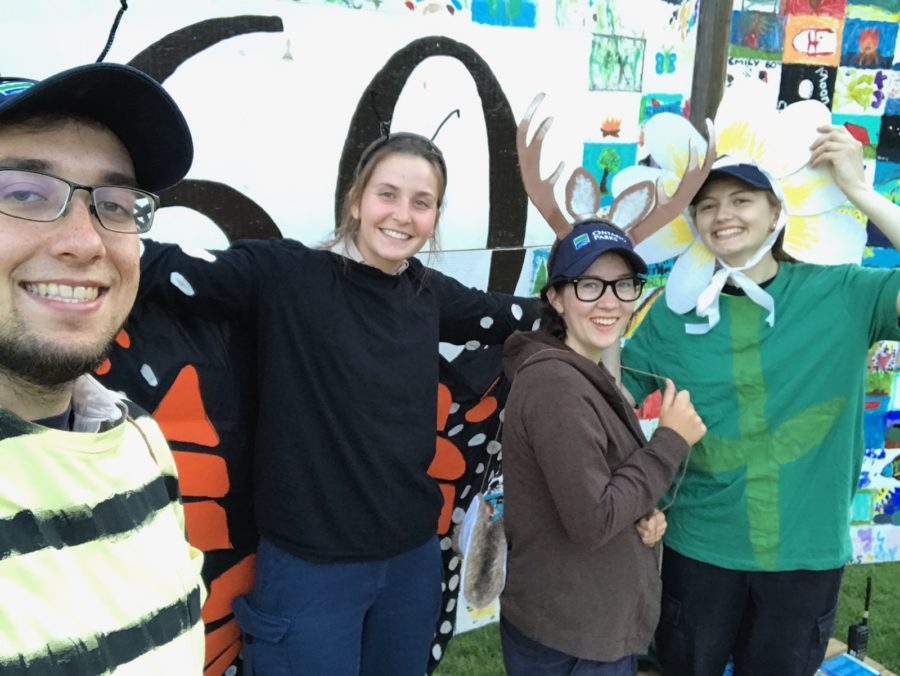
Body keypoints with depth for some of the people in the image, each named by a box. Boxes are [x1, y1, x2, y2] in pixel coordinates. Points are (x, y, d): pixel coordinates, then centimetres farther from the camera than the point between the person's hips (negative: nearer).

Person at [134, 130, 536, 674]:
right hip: (310, 565, -5)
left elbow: (528, 317, 15)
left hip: (414, 556, 5)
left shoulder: (430, 293, 3)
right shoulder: (286, 273, -13)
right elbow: (163, 268, -21)